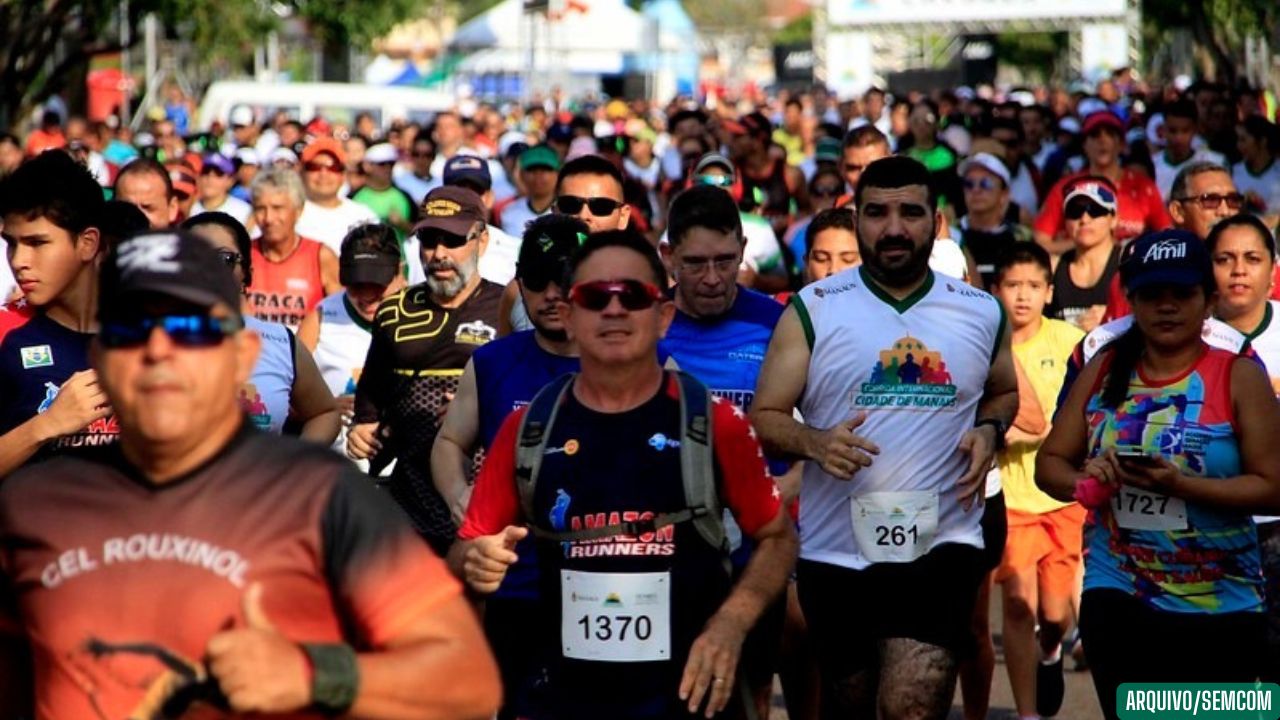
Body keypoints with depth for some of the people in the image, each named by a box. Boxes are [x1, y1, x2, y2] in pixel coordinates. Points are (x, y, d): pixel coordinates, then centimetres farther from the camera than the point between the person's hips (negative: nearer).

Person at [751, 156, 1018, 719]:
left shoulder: (982, 313, 5)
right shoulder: (813, 310, -2)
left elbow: (1004, 393, 23)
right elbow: (763, 418, -2)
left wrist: (989, 430, -1)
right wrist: (814, 442, -23)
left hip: (941, 546, -1)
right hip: (836, 551, 1)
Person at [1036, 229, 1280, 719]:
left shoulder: (1239, 376, -6)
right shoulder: (1104, 370, 5)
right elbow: (1049, 463, 8)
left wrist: (1178, 484, -24)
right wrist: (1084, 485, -16)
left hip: (1220, 606, -2)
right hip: (1118, 598, 2)